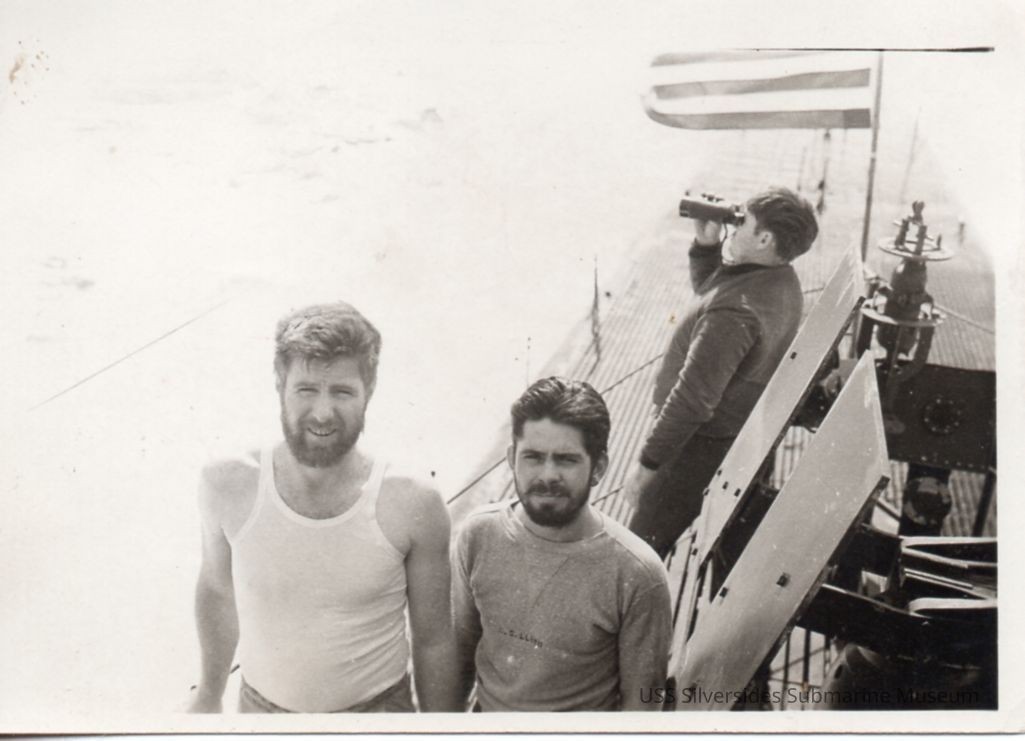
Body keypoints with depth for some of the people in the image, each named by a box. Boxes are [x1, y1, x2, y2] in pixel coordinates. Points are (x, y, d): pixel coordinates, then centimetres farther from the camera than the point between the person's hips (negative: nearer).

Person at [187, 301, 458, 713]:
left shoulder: (412, 508, -23)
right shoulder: (227, 487, -18)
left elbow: (433, 641, -10)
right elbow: (217, 590, 1)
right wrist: (209, 692, 12)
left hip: (377, 708, -1)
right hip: (261, 707, 2)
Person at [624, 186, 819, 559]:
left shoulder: (734, 312, -34)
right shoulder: (780, 279, -3)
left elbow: (692, 401, -31)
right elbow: (707, 287, 16)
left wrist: (646, 465, -23)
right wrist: (706, 243, -2)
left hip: (702, 443, -9)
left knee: (644, 546, 7)